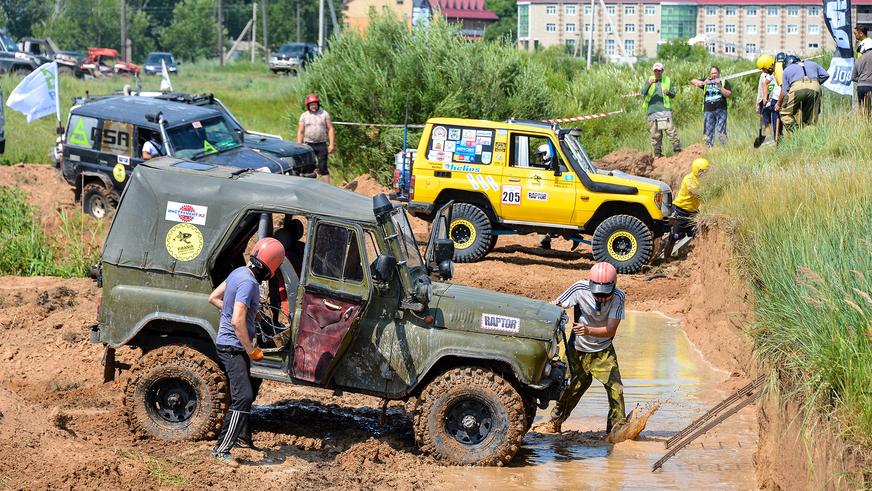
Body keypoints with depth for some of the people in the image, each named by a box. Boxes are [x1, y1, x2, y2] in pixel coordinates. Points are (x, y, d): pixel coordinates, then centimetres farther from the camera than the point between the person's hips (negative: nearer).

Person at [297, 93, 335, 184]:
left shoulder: (324, 114, 4)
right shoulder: (304, 116, 6)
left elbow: (330, 129, 3)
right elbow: (300, 132, 6)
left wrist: (331, 144, -5)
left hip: (321, 145, -1)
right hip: (309, 145, 1)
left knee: (323, 168, -5)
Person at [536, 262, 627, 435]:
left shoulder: (618, 297, -22)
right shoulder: (580, 289, -23)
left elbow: (610, 331, -26)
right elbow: (554, 306, -12)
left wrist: (588, 330, -41)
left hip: (603, 351, 0)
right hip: (577, 349, 0)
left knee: (615, 387, -10)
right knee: (574, 387, 4)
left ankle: (618, 427, 4)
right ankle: (554, 422, 22)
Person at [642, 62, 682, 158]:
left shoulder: (667, 80, 11)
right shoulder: (649, 80, 11)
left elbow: (673, 94, 16)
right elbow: (643, 93, 1)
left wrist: (668, 92, -7)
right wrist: (649, 84, -15)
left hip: (665, 109, -1)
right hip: (652, 110, 1)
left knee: (670, 129, -10)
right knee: (655, 133, 3)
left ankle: (677, 150, -7)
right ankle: (657, 153, 10)